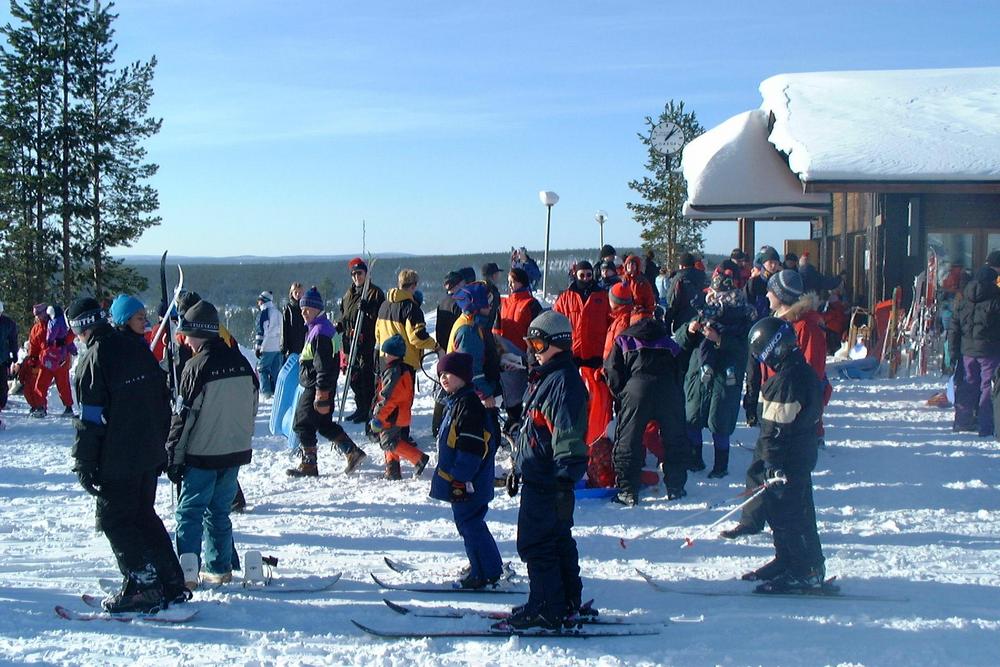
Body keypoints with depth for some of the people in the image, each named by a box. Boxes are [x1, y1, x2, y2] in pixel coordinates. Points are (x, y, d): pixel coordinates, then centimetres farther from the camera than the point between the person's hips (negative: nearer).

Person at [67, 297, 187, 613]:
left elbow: (90, 418, -17)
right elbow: (163, 400, 13)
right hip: (149, 455, 8)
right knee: (144, 516, 18)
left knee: (116, 521, 4)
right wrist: (161, 445, 20)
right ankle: (172, 583, 18)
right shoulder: (138, 349, 7)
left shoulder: (93, 361, -16)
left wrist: (84, 464, -9)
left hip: (116, 462, -8)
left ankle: (143, 588, 2)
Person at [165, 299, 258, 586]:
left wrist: (174, 457, -6)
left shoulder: (197, 366, -14)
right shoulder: (240, 362, 6)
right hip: (236, 452, 6)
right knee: (220, 511, 15)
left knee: (189, 511, 3)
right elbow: (253, 408, 14)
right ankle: (220, 567, 17)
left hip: (202, 455, -6)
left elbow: (183, 417, -12)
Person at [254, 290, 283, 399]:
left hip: (267, 347, -7)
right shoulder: (278, 313, 17)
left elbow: (260, 331, -11)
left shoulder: (263, 312, -7)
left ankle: (265, 393, -6)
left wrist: (258, 347, -8)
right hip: (279, 347, 7)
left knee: (262, 368, 0)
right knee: (276, 371, 9)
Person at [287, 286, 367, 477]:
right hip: (316, 387, 10)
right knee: (324, 424, 17)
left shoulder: (320, 332, -20)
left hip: (315, 388, -10)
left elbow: (323, 367, -24)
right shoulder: (319, 328, 14)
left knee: (303, 424, -1)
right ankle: (352, 452, 16)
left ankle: (308, 465, 7)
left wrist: (321, 396, -24)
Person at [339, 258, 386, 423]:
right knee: (353, 377, 11)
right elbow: (343, 318, 27)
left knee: (366, 376, -7)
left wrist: (368, 309, -26)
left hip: (368, 343, -7)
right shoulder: (349, 294, 18)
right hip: (351, 342, 7)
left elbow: (380, 316, -12)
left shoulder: (375, 292, -4)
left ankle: (368, 411, 0)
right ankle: (360, 408, 22)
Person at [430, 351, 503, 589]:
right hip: (456, 478, 11)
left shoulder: (468, 404, -18)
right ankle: (490, 566, 26)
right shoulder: (455, 402, 15)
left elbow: (471, 446, -23)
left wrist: (460, 478, -23)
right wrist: (453, 478, 26)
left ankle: (485, 574, -1)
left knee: (470, 524, -7)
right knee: (468, 522, 17)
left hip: (468, 482, -11)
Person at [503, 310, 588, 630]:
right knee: (558, 540, 17)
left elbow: (568, 436, -25)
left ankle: (546, 609, 1)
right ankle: (568, 603, 27)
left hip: (549, 480, -11)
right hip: (537, 477, 11)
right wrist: (518, 467, 30)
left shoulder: (564, 381, -17)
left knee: (536, 543, -6)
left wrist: (565, 478, -29)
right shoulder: (542, 378, 16)